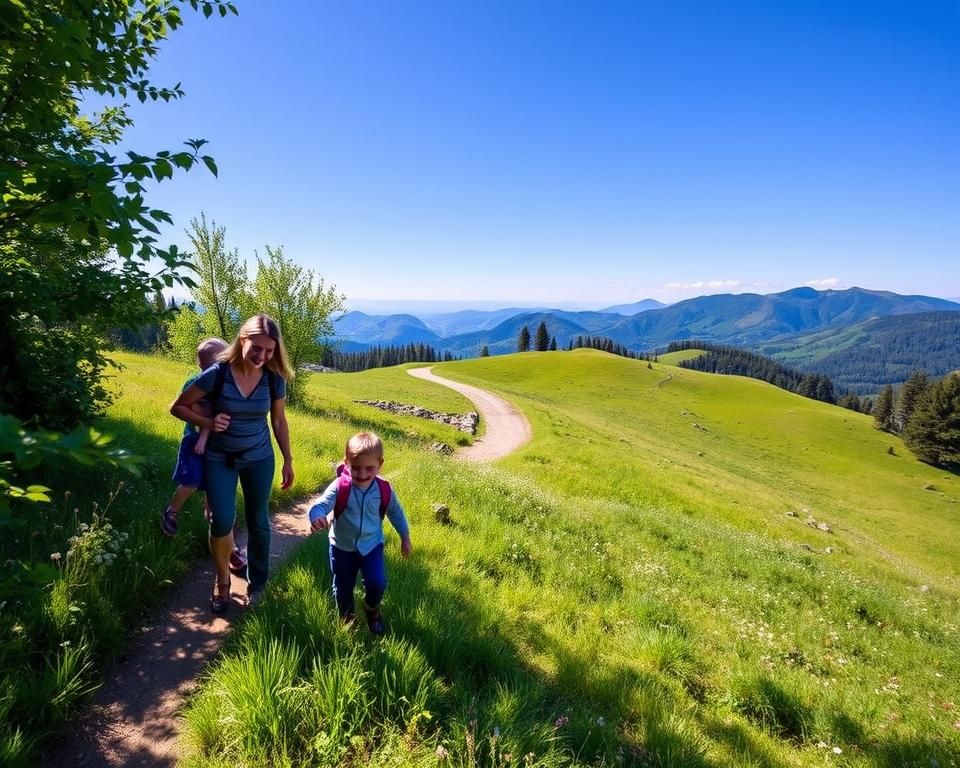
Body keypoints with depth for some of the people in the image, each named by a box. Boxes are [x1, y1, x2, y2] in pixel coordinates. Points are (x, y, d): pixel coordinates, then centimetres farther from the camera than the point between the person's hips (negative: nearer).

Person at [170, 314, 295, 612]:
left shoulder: (274, 379, -12)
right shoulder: (217, 374, -18)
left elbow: (279, 422, 2)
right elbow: (177, 407, -7)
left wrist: (288, 461, 6)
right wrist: (208, 422, -23)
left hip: (259, 458, 2)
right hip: (219, 459, -1)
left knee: (258, 522, 10)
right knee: (222, 521, -10)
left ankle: (256, 585, 31)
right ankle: (222, 580, 19)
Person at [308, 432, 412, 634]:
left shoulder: (384, 490, -16)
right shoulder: (339, 487, -24)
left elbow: (396, 512, 1)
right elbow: (320, 505, -35)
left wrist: (405, 538, 9)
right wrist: (317, 518, -59)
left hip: (372, 545, 0)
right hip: (342, 547, 0)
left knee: (377, 583, -10)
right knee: (343, 586, 16)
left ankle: (372, 608, 27)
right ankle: (346, 616, 48)